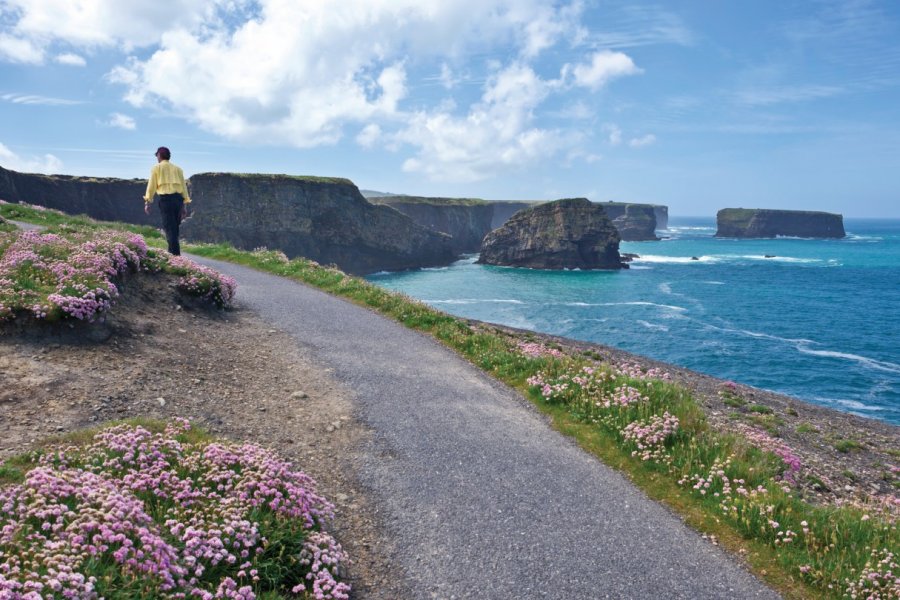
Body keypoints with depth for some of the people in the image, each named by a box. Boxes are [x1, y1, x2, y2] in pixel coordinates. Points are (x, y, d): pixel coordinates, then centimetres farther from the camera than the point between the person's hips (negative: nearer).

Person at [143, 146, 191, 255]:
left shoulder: (156, 168, 8)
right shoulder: (178, 168, 18)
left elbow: (151, 186, 3)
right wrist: (185, 205, 14)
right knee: (174, 228, 13)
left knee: (169, 228, -6)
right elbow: (183, 187, 13)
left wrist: (147, 202, 6)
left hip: (165, 198, -4)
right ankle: (172, 252, 18)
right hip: (178, 199, 4)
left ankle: (176, 255, -14)